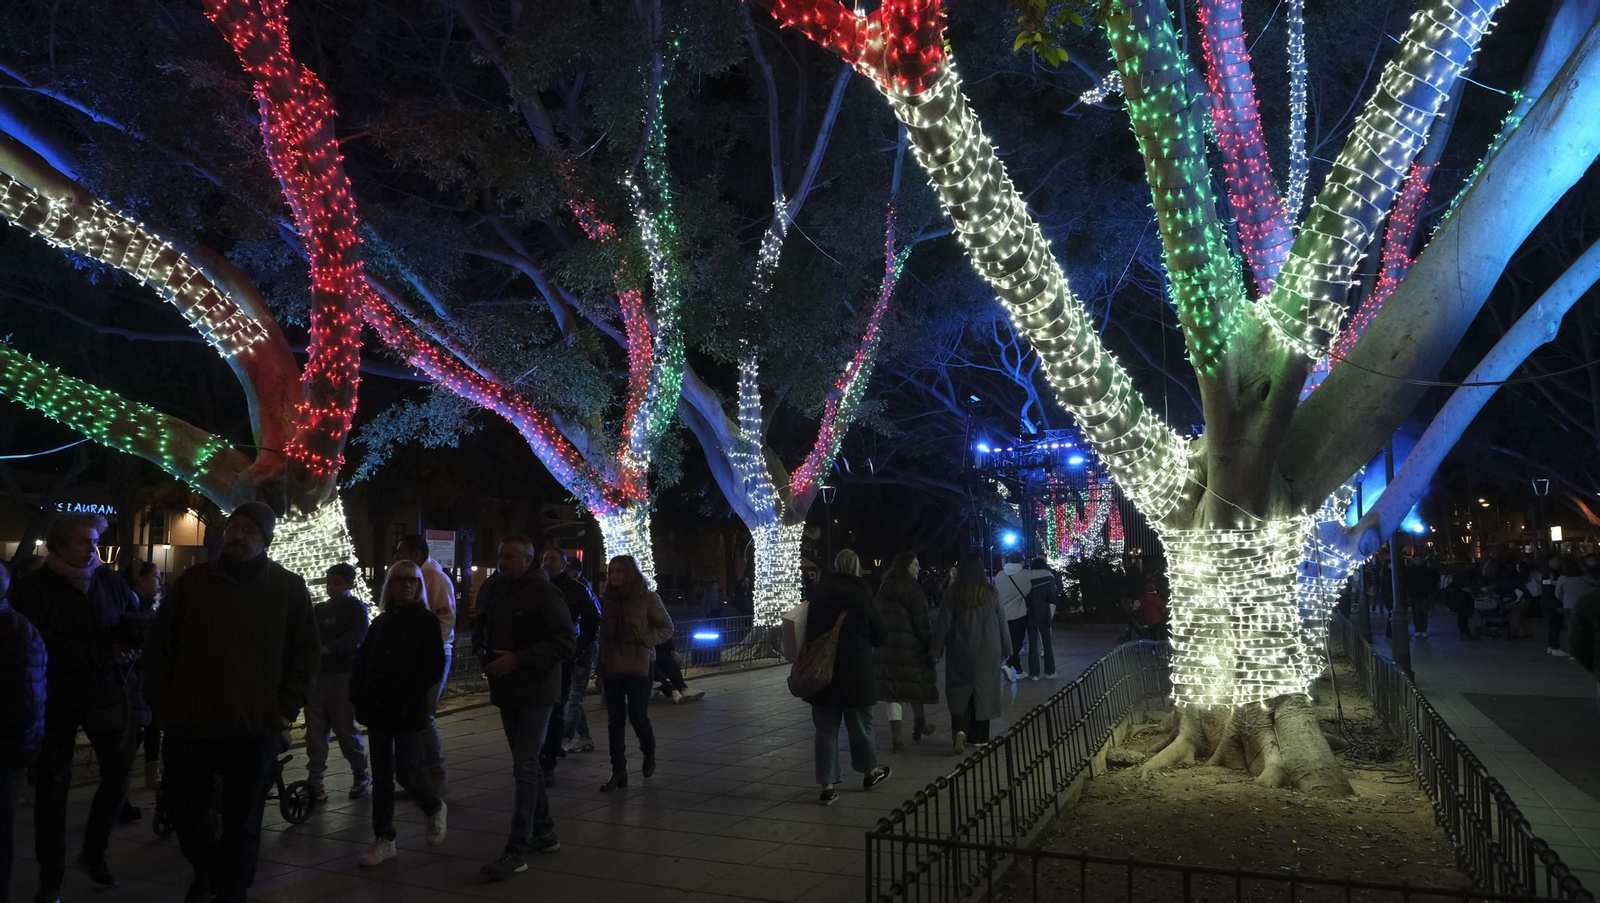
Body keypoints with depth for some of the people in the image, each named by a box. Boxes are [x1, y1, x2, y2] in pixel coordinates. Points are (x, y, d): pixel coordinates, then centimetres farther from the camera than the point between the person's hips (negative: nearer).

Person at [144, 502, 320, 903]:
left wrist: (285, 709, -4)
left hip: (256, 729, -2)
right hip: (188, 725, 2)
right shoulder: (193, 580, 3)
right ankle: (206, 868, 46)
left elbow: (308, 652, 3)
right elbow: (160, 645, 8)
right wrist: (162, 705, 3)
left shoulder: (288, 587, -1)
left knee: (242, 824, 7)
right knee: (184, 808, 17)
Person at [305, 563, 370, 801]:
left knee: (344, 727, 1)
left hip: (343, 674, -4)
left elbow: (353, 638, -15)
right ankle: (314, 780, 5)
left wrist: (326, 650, -30)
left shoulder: (356, 609, 0)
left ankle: (361, 775, 15)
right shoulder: (319, 609, 15)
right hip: (317, 673, 4)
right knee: (315, 729, 1)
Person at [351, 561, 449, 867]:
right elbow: (361, 662, 12)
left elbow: (434, 668, -9)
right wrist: (359, 697, -1)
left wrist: (411, 698, -15)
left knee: (407, 770, -3)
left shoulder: (427, 621, -4)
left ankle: (436, 808, 25)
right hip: (378, 709, 5)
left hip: (409, 711, -5)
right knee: (381, 775, 8)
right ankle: (383, 840, 16)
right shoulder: (381, 621, 11)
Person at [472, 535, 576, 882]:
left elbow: (567, 641, -20)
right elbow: (481, 625, 22)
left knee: (524, 767, -10)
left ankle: (517, 851, -5)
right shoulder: (492, 589, 6)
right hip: (506, 690, 7)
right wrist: (481, 650, 1)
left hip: (536, 691, -7)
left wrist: (519, 659, -24)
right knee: (527, 764, 17)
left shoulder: (544, 593, -15)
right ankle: (544, 831, 31)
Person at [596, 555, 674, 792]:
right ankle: (618, 770, 11)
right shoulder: (606, 599, 5)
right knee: (615, 719, 3)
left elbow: (667, 628, -1)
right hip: (612, 668, 3)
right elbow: (603, 635, 11)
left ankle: (649, 754, 30)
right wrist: (600, 667, 9)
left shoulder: (648, 598, -6)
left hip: (639, 667, -3)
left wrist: (645, 640, -15)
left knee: (638, 717, 0)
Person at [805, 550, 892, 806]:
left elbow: (809, 632, 11)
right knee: (860, 725, 14)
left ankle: (827, 786, 5)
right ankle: (870, 772, 32)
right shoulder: (862, 596, -8)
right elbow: (882, 636, 1)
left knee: (826, 730, 6)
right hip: (855, 673, -3)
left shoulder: (820, 595, 3)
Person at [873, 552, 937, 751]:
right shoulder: (914, 590, -9)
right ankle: (919, 727, 30)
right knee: (915, 685, 13)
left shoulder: (883, 589, 11)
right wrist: (931, 646, -4)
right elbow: (922, 625, -12)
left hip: (886, 646, 5)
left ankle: (896, 735, -5)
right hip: (910, 646, -5)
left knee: (893, 689, 3)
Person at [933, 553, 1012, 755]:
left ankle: (960, 730, -17)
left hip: (961, 651, -2)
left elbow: (944, 625, -7)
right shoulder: (991, 593, -4)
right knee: (984, 689, 11)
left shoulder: (954, 594, -9)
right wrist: (1006, 649, 12)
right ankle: (979, 736, 16)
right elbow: (1002, 623, 1)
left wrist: (937, 651, 0)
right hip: (988, 652, 2)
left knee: (960, 690, 4)